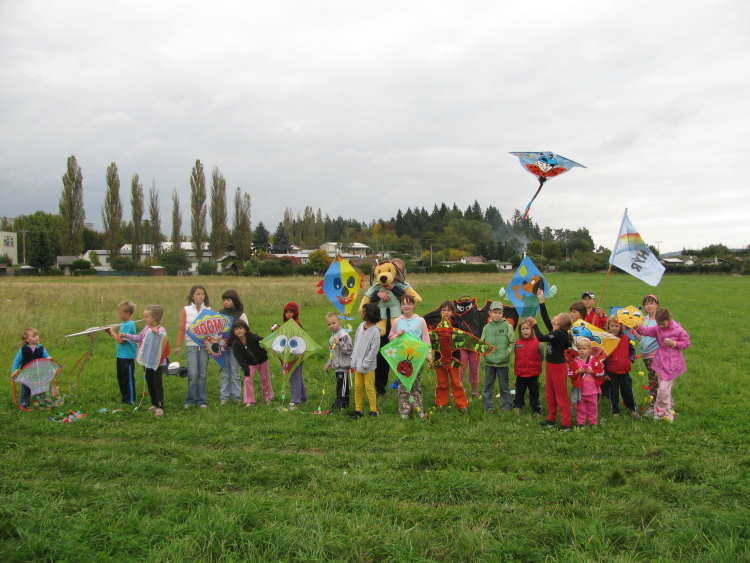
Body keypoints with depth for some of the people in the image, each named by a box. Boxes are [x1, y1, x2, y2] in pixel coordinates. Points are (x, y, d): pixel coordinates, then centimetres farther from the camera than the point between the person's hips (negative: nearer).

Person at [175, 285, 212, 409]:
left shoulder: (209, 310, 7)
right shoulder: (186, 310, 4)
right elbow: (182, 328, 6)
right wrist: (179, 345, 4)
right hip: (191, 345, -1)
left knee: (202, 374, 4)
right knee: (193, 374, -8)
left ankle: (201, 401, 12)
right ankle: (190, 400, 5)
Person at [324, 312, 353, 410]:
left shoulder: (344, 334, -13)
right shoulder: (332, 336, 16)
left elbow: (349, 349, -19)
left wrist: (339, 343, -28)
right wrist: (328, 363, 22)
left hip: (343, 365, -9)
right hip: (336, 365, 9)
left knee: (341, 385, -8)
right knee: (343, 385, 16)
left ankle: (338, 403, -8)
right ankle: (345, 402, 23)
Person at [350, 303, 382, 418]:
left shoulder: (375, 331, -16)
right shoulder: (361, 326, 5)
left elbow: (374, 350, -17)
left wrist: (364, 365, -16)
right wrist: (353, 360, 7)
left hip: (368, 366, -7)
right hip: (358, 363, 7)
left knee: (369, 388, 1)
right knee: (357, 387, 12)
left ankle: (373, 411, 11)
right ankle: (358, 409, 21)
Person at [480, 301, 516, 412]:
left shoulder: (507, 326, -4)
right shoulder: (486, 327, 4)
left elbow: (512, 343, -3)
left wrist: (505, 354, -11)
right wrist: (486, 354, -7)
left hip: (503, 362, -2)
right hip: (489, 362, 2)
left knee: (504, 385, 10)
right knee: (488, 384, 9)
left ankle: (507, 404, 24)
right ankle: (488, 405, 20)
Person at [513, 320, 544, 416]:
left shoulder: (538, 343, -10)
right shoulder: (517, 343, 0)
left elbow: (541, 357, -3)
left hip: (533, 374, -2)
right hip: (520, 373, 3)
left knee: (534, 393, 11)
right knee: (519, 392, 17)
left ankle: (536, 410, 24)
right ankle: (517, 407, 35)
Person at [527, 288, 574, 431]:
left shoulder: (559, 334, -22)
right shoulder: (555, 332, 2)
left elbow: (541, 338, -26)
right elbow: (545, 317, 6)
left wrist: (534, 324, -14)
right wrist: (541, 301, 8)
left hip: (558, 367, -9)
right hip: (550, 365, 9)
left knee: (561, 396, 0)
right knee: (549, 395, 16)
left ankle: (566, 423, 8)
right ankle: (551, 419, 28)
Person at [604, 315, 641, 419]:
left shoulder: (626, 337, -1)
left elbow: (632, 350, 15)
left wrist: (630, 359, -4)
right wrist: (604, 371, -6)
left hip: (624, 370, 2)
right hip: (611, 371, -2)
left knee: (628, 390, 9)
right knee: (613, 392, 9)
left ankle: (633, 409, 26)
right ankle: (615, 412, 21)